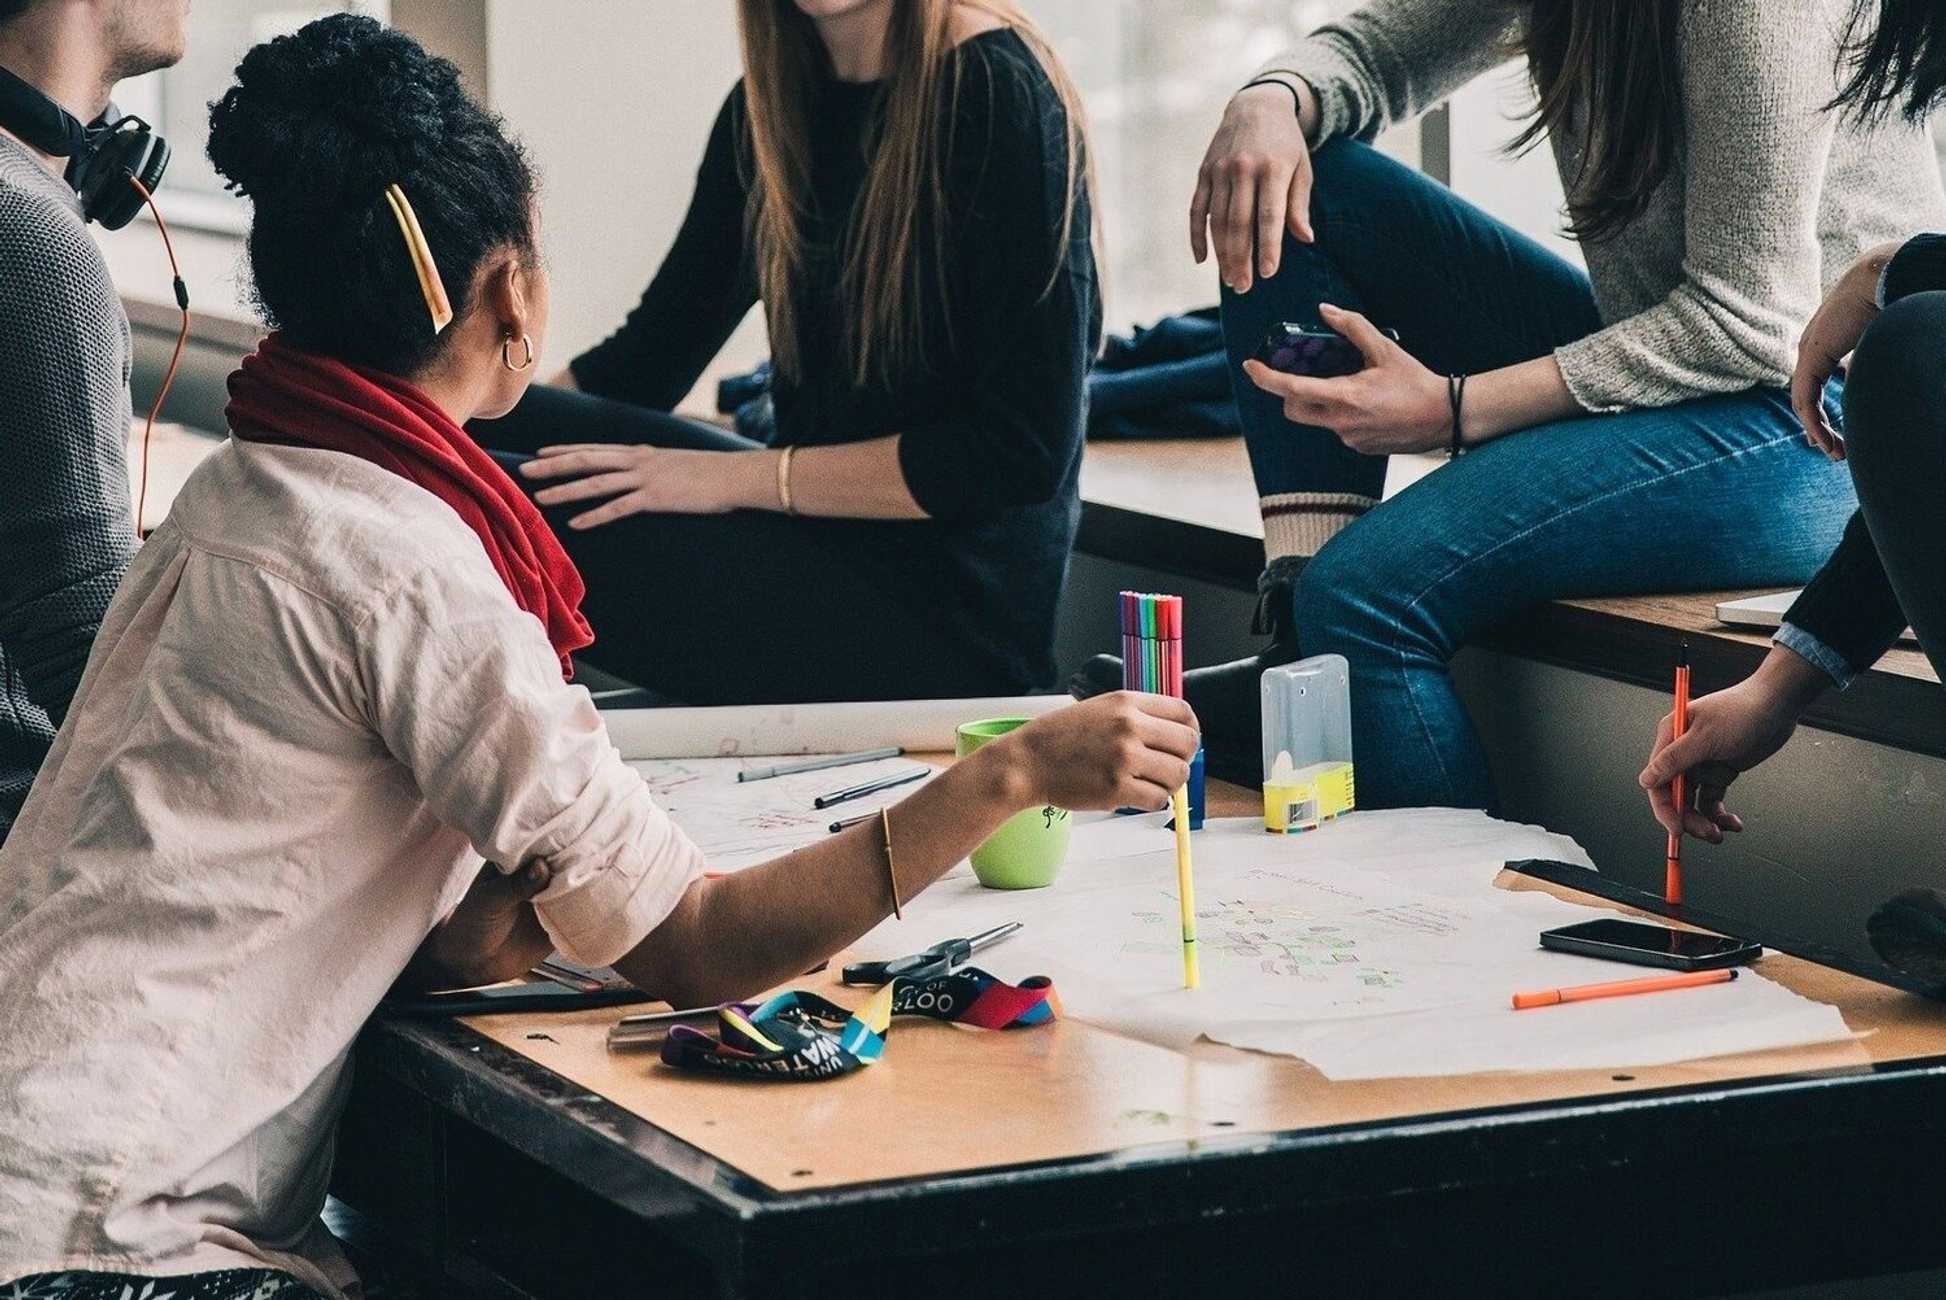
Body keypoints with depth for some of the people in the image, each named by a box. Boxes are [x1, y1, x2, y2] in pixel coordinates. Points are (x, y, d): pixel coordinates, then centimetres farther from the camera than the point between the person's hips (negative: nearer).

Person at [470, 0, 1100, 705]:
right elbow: (649, 355, 14)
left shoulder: (999, 94, -14)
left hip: (951, 608, -8)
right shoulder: (772, 102, 9)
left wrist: (738, 476, -18)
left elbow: (1024, 451, -18)